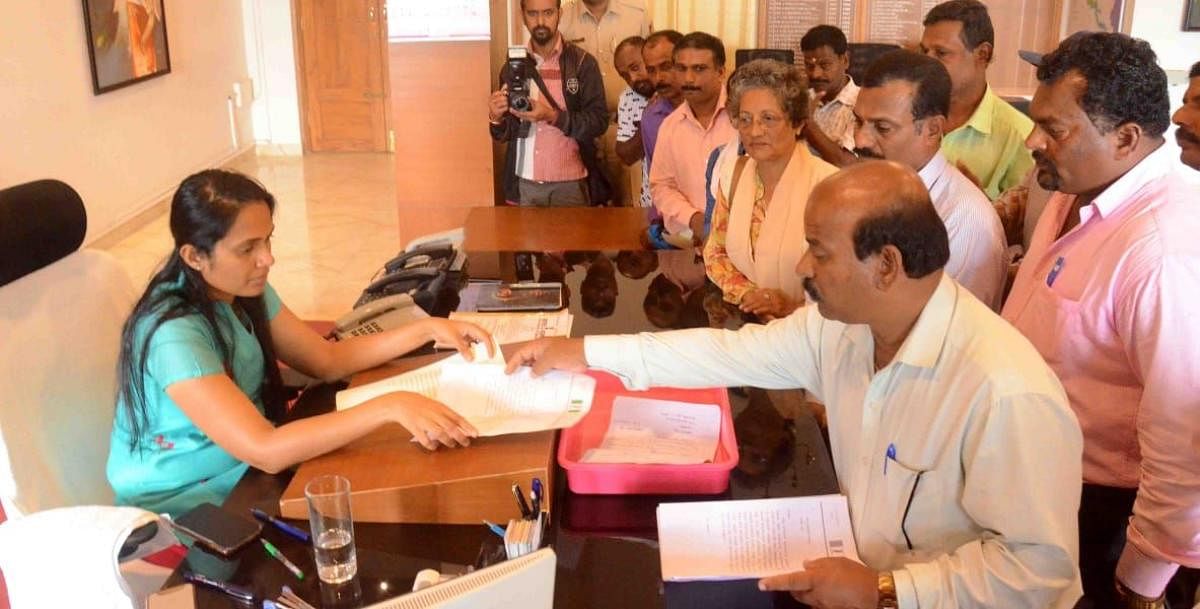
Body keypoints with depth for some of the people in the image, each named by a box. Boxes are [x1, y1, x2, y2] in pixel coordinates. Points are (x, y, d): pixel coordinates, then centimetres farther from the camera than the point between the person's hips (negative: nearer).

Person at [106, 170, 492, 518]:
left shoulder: (245, 291, -3)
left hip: (243, 473, 7)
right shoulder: (174, 335, -28)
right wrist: (390, 407, -41)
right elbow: (265, 450, -35)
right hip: (181, 508, -7)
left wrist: (427, 329, -7)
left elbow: (328, 360, 3)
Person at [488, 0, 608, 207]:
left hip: (570, 182, -3)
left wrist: (553, 116, -22)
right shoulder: (512, 66, 6)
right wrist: (497, 118, -12)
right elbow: (506, 133, 9)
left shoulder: (583, 62, -5)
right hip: (524, 183, 3)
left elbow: (599, 121, -10)